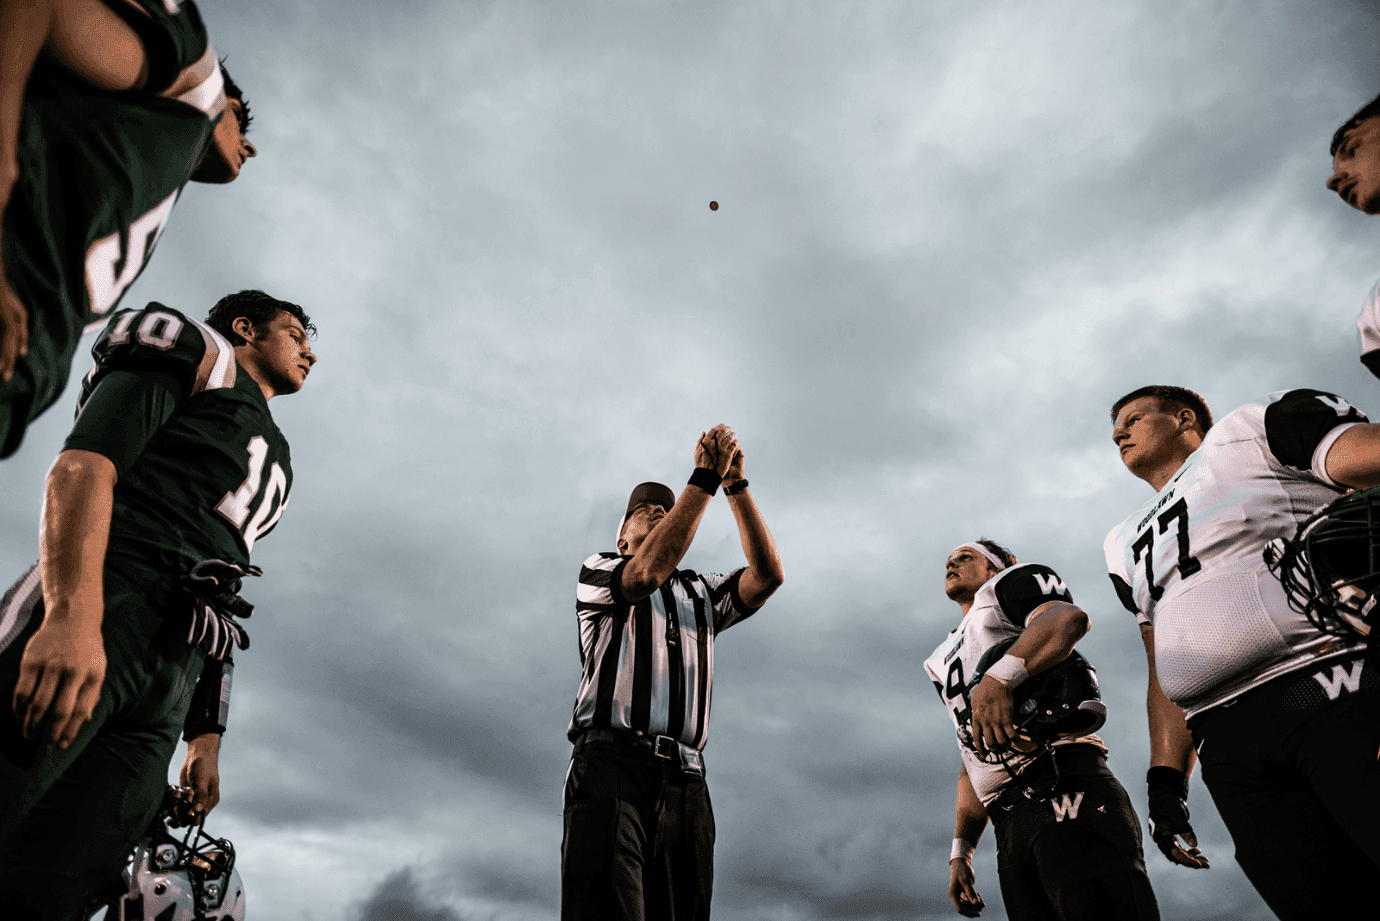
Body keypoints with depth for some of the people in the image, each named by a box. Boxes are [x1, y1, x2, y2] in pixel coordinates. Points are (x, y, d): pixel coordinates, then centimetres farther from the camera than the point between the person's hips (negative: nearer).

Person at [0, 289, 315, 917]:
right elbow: (85, 462, -7)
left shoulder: (273, 460, 33)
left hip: (164, 698, 6)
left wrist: (207, 735, 22)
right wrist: (73, 613, -23)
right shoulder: (202, 356, 14)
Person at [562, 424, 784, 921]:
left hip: (685, 785, 4)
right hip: (611, 764, -4)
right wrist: (704, 477, -7)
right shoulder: (597, 570, 15)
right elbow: (648, 571, -8)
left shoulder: (701, 593, 28)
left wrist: (736, 484, 3)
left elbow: (768, 573, 10)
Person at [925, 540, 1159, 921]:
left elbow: (1068, 617, -14)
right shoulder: (945, 659, 33)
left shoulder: (1009, 583, 13)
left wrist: (999, 677, -29)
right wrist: (960, 851, 19)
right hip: (1010, 826, 7)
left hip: (1062, 783, -7)